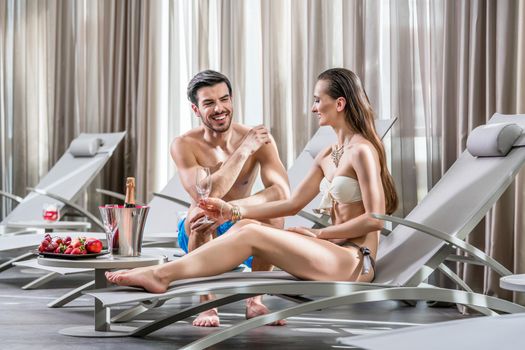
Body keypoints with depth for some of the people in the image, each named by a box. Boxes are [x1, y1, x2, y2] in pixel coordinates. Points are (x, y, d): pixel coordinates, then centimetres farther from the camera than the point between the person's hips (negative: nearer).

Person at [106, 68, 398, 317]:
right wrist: (234, 211, 8)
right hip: (333, 253, 8)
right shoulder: (327, 156, 19)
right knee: (246, 225, -6)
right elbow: (294, 203, 16)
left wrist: (320, 233, -10)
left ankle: (161, 275, -21)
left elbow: (375, 219, -15)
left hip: (357, 262, -8)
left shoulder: (362, 150, -9)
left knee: (252, 234, -20)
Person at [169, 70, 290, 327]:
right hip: (200, 236, -1)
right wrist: (243, 151, -30)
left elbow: (282, 192, -28)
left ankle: (255, 302, -16)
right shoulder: (184, 145, -14)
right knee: (200, 214, -35)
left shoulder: (259, 140, -12)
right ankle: (207, 305, -21)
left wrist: (229, 209, -41)